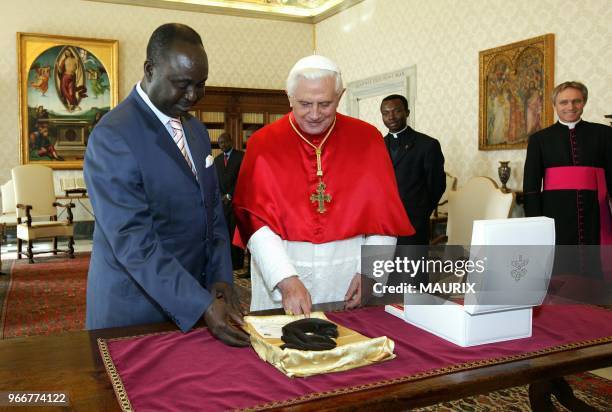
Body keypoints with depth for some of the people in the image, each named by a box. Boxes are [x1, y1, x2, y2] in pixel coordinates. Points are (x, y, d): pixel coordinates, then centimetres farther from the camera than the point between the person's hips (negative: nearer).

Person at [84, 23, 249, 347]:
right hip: (133, 307, -6)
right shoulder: (112, 137, -18)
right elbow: (132, 240, -23)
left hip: (195, 294, 7)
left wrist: (221, 278, -4)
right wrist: (202, 306, -27)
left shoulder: (197, 131, 6)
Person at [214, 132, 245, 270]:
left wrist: (230, 195, -9)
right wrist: (219, 197, 1)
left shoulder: (241, 156, 1)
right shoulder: (217, 159, 18)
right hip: (222, 200, 4)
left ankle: (237, 263, -1)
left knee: (236, 231, -5)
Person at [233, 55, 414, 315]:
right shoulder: (263, 143, -5)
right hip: (279, 269, -1)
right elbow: (255, 219, -11)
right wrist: (286, 280, -22)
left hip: (349, 274, 1)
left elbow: (384, 214, 1)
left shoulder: (367, 139, -1)